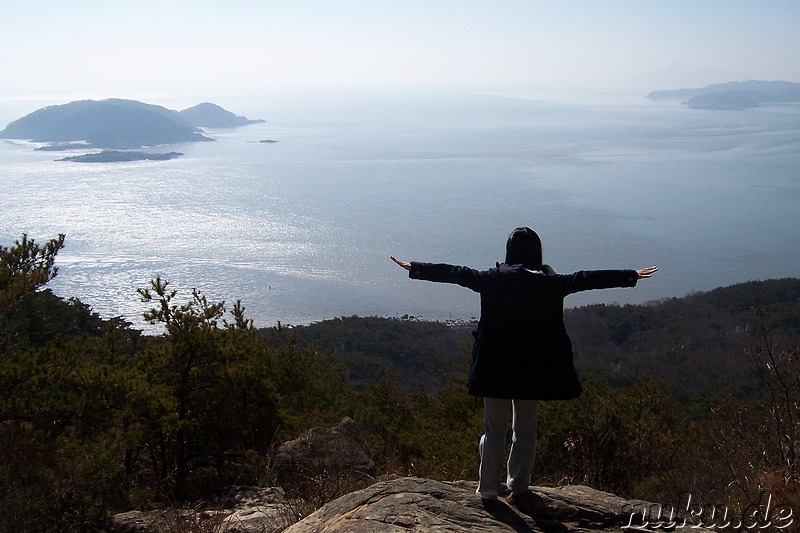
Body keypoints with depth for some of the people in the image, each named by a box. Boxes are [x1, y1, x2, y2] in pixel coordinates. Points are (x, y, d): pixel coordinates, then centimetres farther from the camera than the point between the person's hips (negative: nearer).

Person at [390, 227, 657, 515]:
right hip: (534, 369, 0)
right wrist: (630, 276, 11)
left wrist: (414, 268, 13)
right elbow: (586, 278, 1)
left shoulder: (492, 279, -6)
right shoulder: (550, 283, -7)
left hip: (495, 366, 0)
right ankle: (519, 490, 19)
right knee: (525, 429, 13)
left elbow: (454, 273, 1)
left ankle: (488, 490, 17)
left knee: (494, 429, 11)